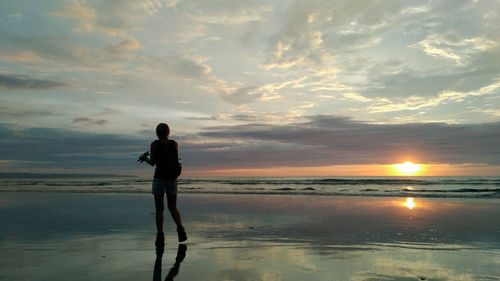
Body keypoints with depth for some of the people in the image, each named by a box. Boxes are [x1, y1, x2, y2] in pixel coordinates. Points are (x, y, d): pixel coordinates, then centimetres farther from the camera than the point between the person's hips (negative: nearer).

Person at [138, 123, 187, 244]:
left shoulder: (155, 144, -5)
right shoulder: (175, 144, 5)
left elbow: (152, 163, -6)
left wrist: (145, 158, 17)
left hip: (159, 178, -3)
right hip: (172, 179, 3)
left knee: (159, 208, 7)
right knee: (173, 207, 12)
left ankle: (160, 235, 3)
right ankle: (180, 228, -10)